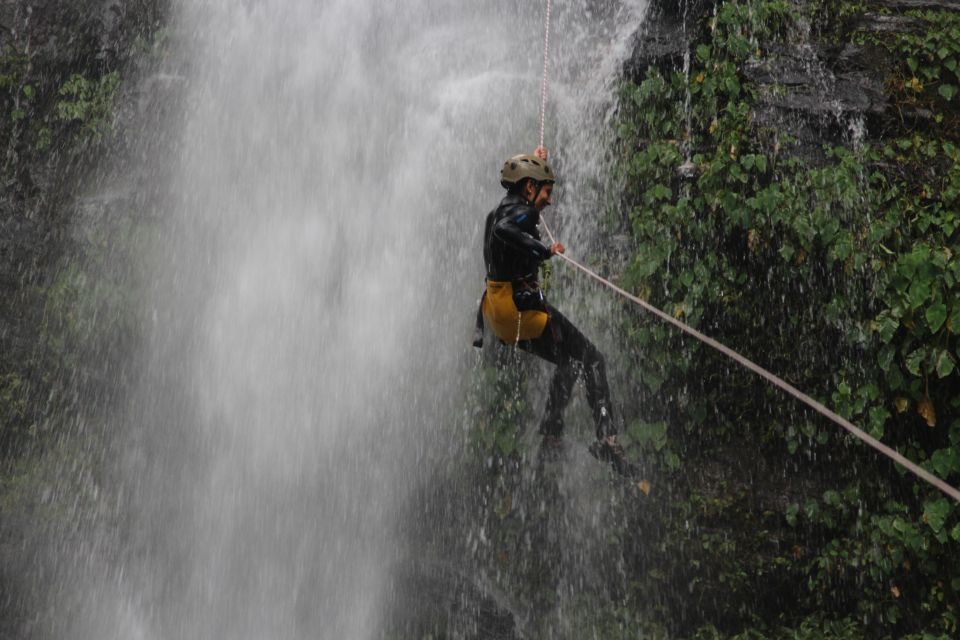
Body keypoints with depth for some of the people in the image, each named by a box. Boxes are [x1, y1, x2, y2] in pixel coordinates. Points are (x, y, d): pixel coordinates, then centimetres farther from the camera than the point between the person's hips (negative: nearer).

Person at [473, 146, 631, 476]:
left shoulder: (503, 209, 19)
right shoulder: (519, 211, -11)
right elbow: (504, 230, -35)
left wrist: (535, 162, 46)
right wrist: (543, 250, -35)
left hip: (499, 313, 10)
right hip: (523, 308, -10)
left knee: (569, 362, 25)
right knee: (591, 360, -5)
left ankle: (551, 434, 22)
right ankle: (606, 439, -14)